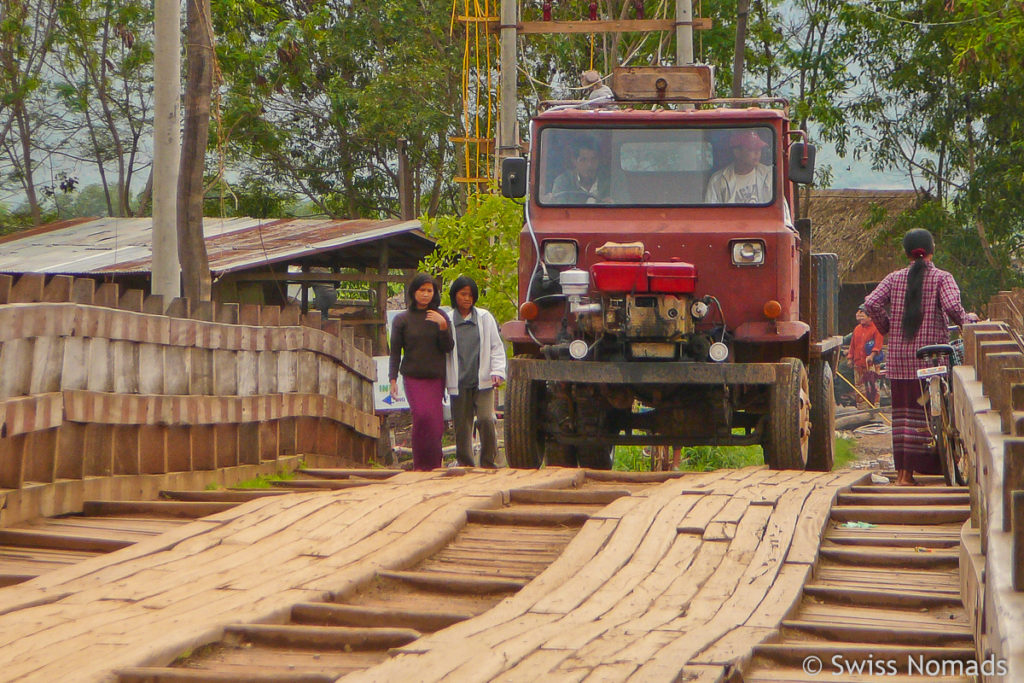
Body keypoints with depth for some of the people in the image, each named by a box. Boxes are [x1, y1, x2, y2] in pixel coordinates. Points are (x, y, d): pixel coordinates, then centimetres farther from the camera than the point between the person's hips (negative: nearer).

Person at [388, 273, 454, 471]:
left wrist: (443, 326, -12)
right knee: (422, 415, -19)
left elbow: (448, 348, 3)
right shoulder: (402, 320, 6)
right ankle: (421, 464, -11)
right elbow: (395, 352, 8)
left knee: (435, 422, -3)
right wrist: (393, 379, 2)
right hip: (413, 378, -2)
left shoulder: (440, 317, 8)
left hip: (436, 378, 2)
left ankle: (433, 465, 8)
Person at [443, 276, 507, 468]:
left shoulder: (485, 317, 8)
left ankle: (489, 462, -2)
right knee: (462, 425, 2)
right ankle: (465, 465, 13)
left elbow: (496, 347, 9)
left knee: (486, 420, -14)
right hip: (459, 384, 1)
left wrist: (497, 372, -4)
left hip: (483, 382, -1)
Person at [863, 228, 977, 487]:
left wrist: (886, 327, 11)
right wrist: (966, 319, 2)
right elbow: (952, 306, -18)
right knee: (925, 412, 0)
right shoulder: (942, 278, -2)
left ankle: (902, 471, 8)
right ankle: (909, 472, -4)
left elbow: (871, 303, -4)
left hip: (898, 356, 4)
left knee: (902, 411, 9)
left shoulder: (895, 278, 7)